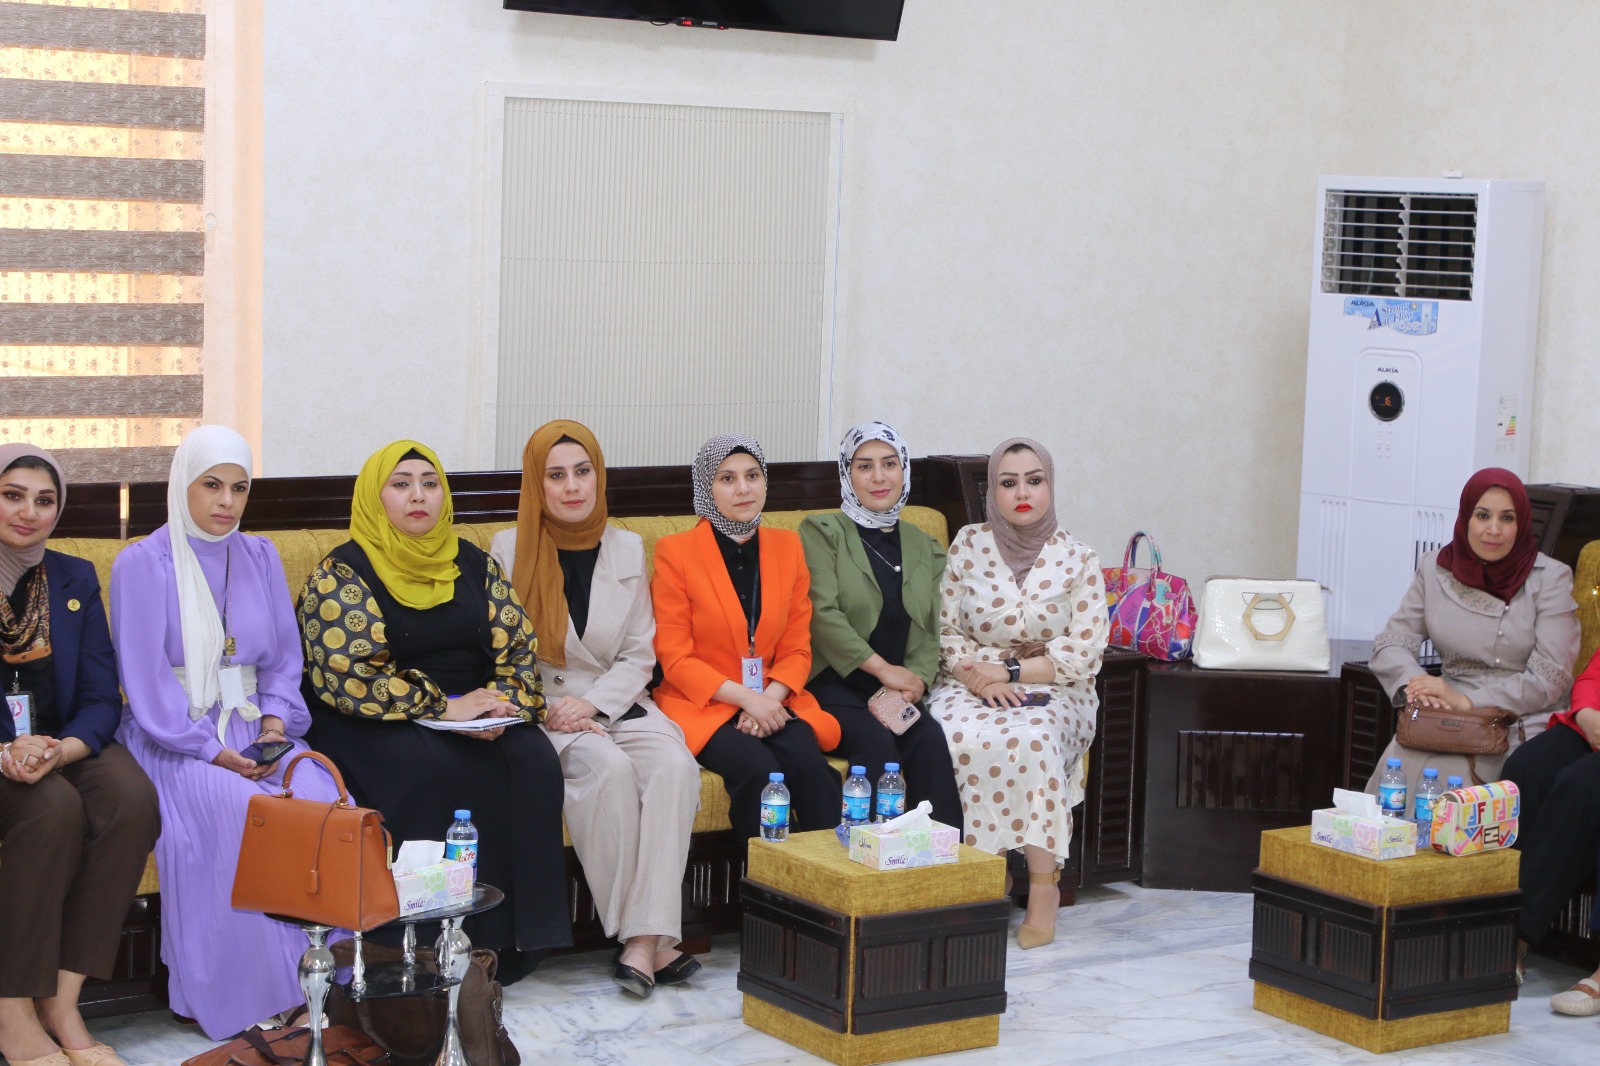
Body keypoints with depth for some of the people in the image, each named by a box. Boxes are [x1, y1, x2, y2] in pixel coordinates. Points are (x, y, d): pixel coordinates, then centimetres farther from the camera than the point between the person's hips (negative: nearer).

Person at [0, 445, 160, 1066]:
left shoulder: (75, 580, 11)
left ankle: (61, 1004, -25)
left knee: (132, 796, -29)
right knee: (54, 808, -34)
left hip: (66, 747, 4)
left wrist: (62, 749, -17)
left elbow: (102, 698, 5)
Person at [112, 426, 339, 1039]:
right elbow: (145, 679, -7)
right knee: (236, 809, -34)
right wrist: (209, 748, -16)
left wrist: (276, 719, -5)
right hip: (172, 737, -4)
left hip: (254, 731, 4)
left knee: (320, 795, -27)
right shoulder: (142, 564, 0)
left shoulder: (260, 557, 15)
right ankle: (251, 996, -26)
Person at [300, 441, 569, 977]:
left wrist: (502, 703, -13)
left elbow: (517, 649, 10)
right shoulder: (342, 572, -3)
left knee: (532, 761, -24)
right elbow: (347, 676, -15)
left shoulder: (473, 564, 13)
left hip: (477, 722, 5)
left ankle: (511, 943, -21)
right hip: (374, 728, -4)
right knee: (434, 769, -34)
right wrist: (444, 707, -18)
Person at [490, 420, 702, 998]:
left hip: (614, 705, 3)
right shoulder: (508, 550, 4)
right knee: (608, 766, -34)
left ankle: (644, 940, -36)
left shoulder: (627, 549, 12)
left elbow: (639, 655, 9)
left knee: (674, 764, -29)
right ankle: (641, 937, -28)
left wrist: (592, 704, -9)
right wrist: (549, 711, -14)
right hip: (537, 711, -3)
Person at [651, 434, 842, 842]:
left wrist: (771, 698, -11)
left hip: (773, 701, 3)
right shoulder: (675, 552, -1)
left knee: (808, 762, -29)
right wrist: (744, 698, -16)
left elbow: (797, 648, 10)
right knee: (759, 767, -32)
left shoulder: (787, 547, 11)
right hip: (703, 705, -3)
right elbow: (674, 658, -4)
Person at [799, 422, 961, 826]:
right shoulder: (821, 532, 5)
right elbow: (822, 614, -8)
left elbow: (932, 631, 12)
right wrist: (882, 668, -14)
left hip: (900, 689, 4)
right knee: (876, 743, -33)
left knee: (931, 740, -28)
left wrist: (916, 680, -10)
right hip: (833, 683, -4)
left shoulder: (924, 547, 20)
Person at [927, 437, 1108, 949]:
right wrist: (980, 677, -13)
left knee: (1031, 737, -36)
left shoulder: (1078, 559, 3)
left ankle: (1043, 885, -28)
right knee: (961, 738, -34)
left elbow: (1084, 654, -3)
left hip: (1053, 693, -1)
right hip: (972, 683, 1)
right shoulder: (968, 546, 7)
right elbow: (946, 633, 6)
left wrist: (1009, 670, -13)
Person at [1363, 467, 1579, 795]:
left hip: (1525, 725, -3)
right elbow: (1389, 645, 8)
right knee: (1399, 764, -28)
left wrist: (1466, 701, -18)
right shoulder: (1436, 568, 8)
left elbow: (1549, 678, -9)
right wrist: (1415, 685, -15)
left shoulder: (1551, 579, -3)